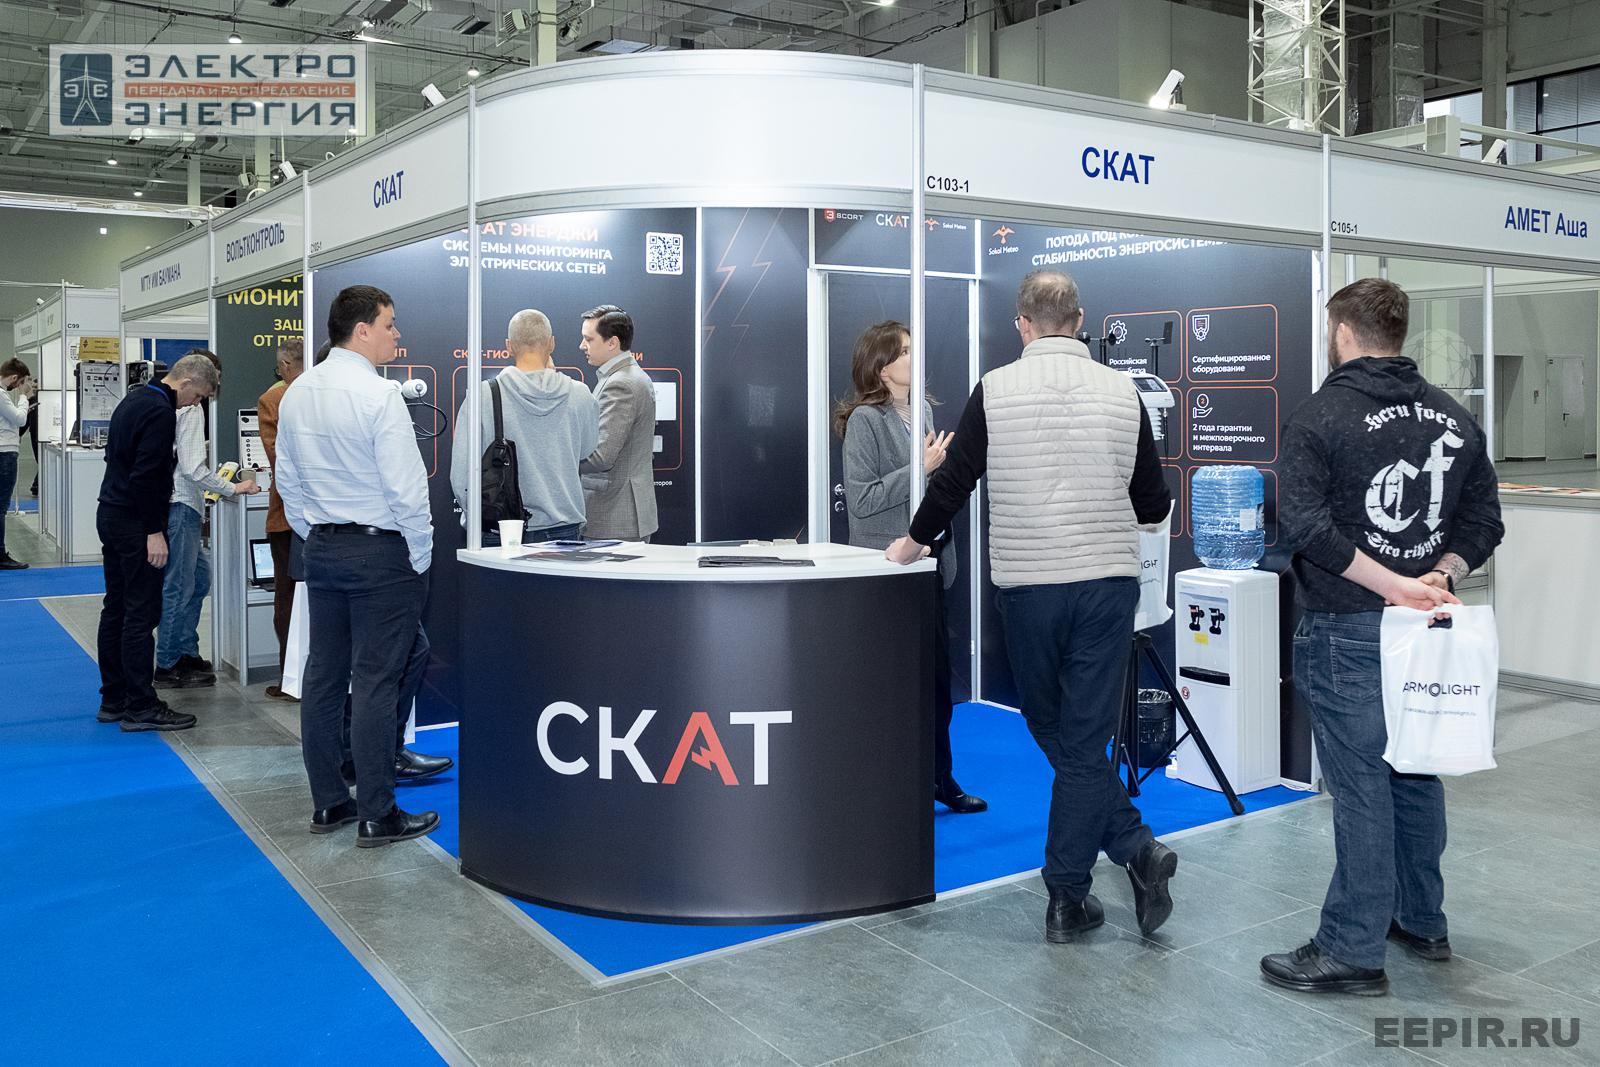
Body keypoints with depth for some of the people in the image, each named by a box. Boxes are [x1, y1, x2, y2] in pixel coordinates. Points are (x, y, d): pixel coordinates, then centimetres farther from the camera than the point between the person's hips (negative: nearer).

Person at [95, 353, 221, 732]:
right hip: (134, 523, -10)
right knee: (141, 613, -5)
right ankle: (140, 707, -1)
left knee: (116, 608, 13)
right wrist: (154, 532, -20)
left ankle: (113, 700, 20)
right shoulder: (161, 412, -17)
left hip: (110, 514, 10)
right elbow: (145, 475, -23)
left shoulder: (134, 399, 14)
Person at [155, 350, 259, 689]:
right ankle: (167, 667, 6)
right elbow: (193, 468, -20)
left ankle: (188, 653, 26)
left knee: (199, 578, 18)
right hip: (180, 506, -10)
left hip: (184, 505, 10)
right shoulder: (191, 409, -14)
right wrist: (233, 488, -12)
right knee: (178, 588, -2)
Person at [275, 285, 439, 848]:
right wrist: (420, 559, -6)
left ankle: (327, 803, 22)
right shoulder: (379, 395, -17)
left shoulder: (297, 393, 7)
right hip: (380, 549, -8)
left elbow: (288, 480, 13)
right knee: (375, 682, -3)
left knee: (323, 675, 12)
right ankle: (376, 816, 4)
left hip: (322, 548, 8)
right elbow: (406, 487, -17)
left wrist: (314, 538, 20)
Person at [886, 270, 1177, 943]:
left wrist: (915, 540, 17)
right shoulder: (1122, 392, 3)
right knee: (1085, 740, 7)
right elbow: (1154, 503, 8)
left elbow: (953, 479, 0)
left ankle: (1133, 847, 13)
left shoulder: (996, 389, -4)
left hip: (1027, 588, -1)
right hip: (1108, 583, 1)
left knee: (1058, 735, 14)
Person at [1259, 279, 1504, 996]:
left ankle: (1353, 950, 6)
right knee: (1415, 774, 18)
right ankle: (1421, 921, 32)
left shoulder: (1322, 416, -10)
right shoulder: (1453, 417, 9)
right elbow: (1482, 520, 7)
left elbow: (1302, 521, -21)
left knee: (1359, 785, -2)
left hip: (1346, 629, -6)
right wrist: (1440, 576, -5)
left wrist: (1389, 583, -18)